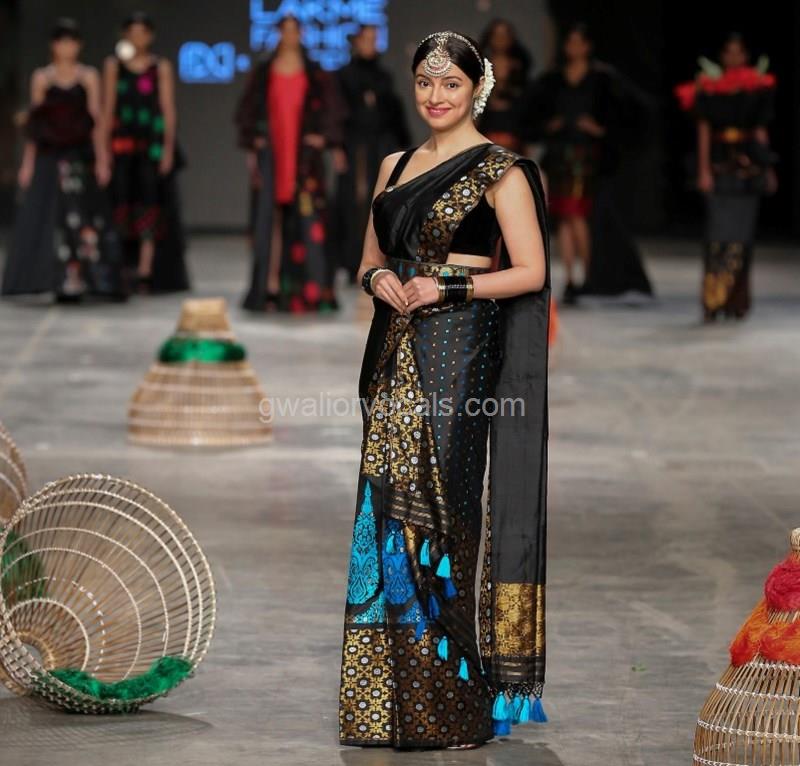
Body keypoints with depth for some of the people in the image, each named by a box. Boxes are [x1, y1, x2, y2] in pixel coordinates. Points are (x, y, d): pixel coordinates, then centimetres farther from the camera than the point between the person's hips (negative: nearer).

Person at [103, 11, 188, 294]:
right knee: (122, 203, -3)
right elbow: (108, 108, 6)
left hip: (152, 142, -1)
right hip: (122, 142, 1)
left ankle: (146, 273, -4)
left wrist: (168, 148, -6)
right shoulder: (114, 65, 7)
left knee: (150, 205, -3)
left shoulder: (161, 67, 4)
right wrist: (105, 148, -1)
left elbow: (168, 109, 2)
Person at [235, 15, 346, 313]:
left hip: (305, 155, 0)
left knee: (307, 218, -6)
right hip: (271, 153, 1)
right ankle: (271, 286, -3)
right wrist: (251, 148, 1)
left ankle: (310, 288, -3)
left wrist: (333, 144, -2)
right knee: (270, 217, -3)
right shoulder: (262, 73, 8)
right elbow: (249, 110, 8)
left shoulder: (316, 74, 8)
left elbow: (331, 109, 7)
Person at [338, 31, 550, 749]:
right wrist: (379, 279, -1)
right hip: (395, 352, 6)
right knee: (387, 510, 3)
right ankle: (390, 702, 8)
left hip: (458, 352, -6)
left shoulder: (499, 170, -3)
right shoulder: (395, 166, 16)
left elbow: (531, 271, -8)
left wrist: (448, 287, -16)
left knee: (440, 508, -8)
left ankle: (453, 707, -2)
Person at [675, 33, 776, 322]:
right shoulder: (709, 89, 2)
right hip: (719, 166, -2)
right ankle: (713, 300, -9)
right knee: (719, 231, -8)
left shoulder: (756, 88, 9)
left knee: (742, 233, 4)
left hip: (748, 167, 2)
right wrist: (703, 170, -7)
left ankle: (737, 300, 12)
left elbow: (761, 131, 13)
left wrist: (766, 167, 9)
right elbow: (704, 131, 0)